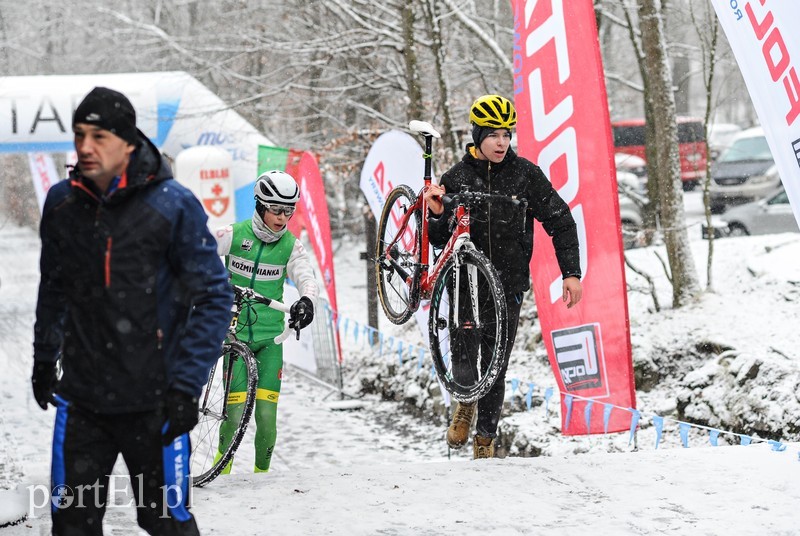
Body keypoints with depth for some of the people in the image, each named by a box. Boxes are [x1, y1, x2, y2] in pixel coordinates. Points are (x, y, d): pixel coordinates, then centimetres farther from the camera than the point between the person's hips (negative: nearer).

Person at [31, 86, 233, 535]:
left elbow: (215, 297, -8)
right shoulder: (62, 203, 1)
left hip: (153, 402, -4)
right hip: (80, 397, 4)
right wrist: (44, 357, 22)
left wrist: (187, 385, -12)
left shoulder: (174, 206, -12)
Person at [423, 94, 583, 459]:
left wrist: (571, 272, -5)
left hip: (509, 282, 0)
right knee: (464, 357, -14)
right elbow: (440, 240, 5)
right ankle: (465, 401, 20)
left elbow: (560, 221, 2)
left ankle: (485, 439, 17)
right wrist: (436, 215, -17)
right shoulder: (457, 178, 1)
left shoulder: (526, 174, -1)